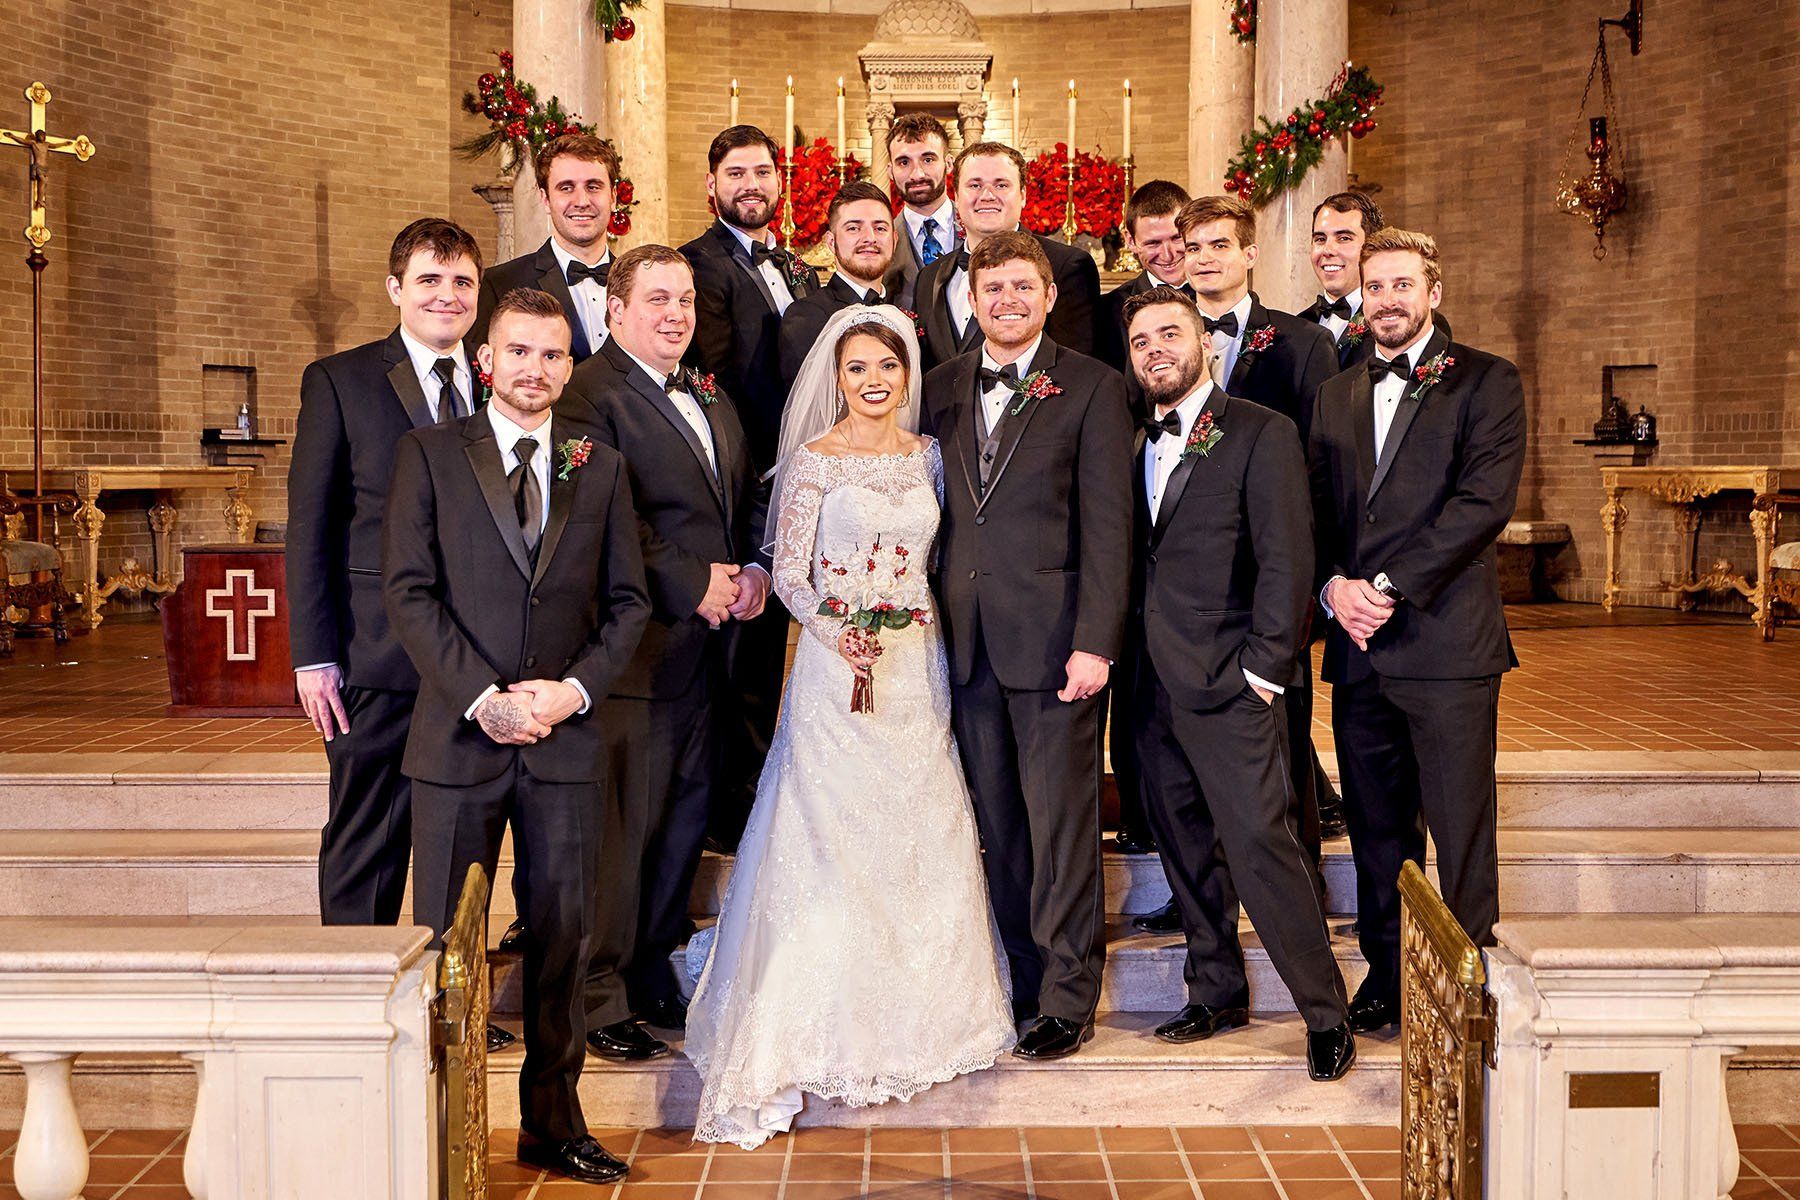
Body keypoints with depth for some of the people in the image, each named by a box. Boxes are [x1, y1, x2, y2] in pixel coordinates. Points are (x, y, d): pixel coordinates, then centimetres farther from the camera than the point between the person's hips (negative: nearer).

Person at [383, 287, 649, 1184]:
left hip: (567, 738, 2)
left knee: (563, 938, 8)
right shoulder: (429, 453, 3)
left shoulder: (599, 466, 11)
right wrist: (484, 697, -13)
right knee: (445, 942, 5)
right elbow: (408, 592, -5)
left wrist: (575, 688, -7)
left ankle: (553, 1125, 20)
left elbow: (628, 600, 9)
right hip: (460, 737, -2)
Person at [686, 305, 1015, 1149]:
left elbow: (941, 559, 14)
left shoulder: (929, 455, 8)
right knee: (834, 845, -5)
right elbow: (788, 573, -5)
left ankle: (915, 1020, 22)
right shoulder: (814, 460, -3)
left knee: (921, 841, 7)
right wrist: (833, 632, -21)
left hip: (918, 669, 4)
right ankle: (842, 1038, 5)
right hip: (838, 669, -4)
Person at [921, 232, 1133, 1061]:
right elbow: (932, 515, 13)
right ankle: (1023, 980, 23)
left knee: (1061, 823, 1)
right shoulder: (941, 389, 12)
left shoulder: (1091, 388, -2)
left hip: (1052, 640, -4)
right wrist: (928, 624, 6)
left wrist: (1095, 643, -14)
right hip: (966, 642, 5)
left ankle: (1067, 999, 14)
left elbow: (1108, 525, -7)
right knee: (998, 826, 11)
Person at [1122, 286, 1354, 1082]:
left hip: (1229, 684, -6)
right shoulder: (1131, 443, 14)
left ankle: (1325, 1012, 2)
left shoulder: (1260, 433, -3)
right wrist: (1115, 658, 4)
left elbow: (1285, 558, -9)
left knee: (1260, 842, -9)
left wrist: (1266, 666, -13)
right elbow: (1133, 561, 15)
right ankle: (1217, 993, 25)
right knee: (1185, 845, 12)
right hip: (1152, 686, 6)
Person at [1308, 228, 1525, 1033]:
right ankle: (1387, 976, 21)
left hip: (1446, 642, -5)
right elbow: (1315, 508, 15)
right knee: (1375, 825, 10)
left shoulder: (1486, 383, 1)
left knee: (1460, 827, -2)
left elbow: (1483, 501, -10)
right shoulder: (1335, 395, 18)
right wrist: (1334, 586, -5)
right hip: (1358, 648, 5)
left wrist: (1390, 587, -15)